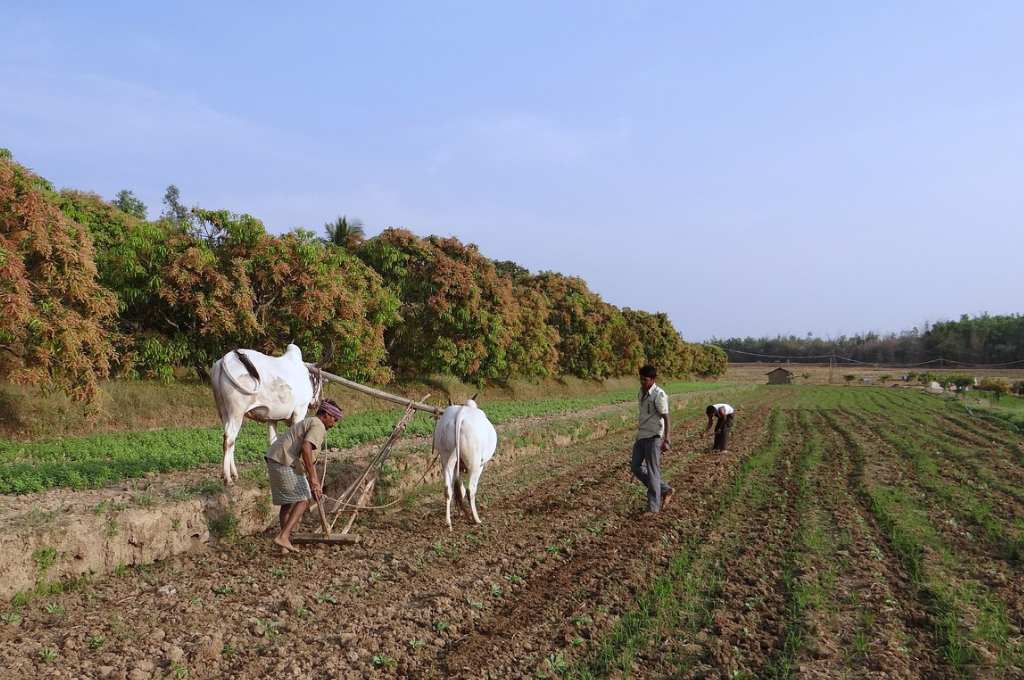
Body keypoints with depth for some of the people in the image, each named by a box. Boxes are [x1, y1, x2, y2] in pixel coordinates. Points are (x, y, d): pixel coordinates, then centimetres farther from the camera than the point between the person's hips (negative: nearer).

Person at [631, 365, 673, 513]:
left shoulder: (659, 395, -16)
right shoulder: (642, 391, 8)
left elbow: (666, 418, -16)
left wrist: (666, 441, -19)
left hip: (654, 437, -9)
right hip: (641, 435, 9)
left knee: (652, 471, -3)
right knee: (635, 466, 9)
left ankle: (653, 507, 5)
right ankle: (665, 490, 21)